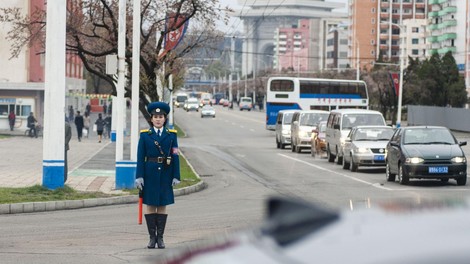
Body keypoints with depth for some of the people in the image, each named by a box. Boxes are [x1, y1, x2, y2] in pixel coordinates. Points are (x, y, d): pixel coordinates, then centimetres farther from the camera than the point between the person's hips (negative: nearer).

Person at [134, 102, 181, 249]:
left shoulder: (171, 135, 4)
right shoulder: (145, 135, 2)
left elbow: (175, 157, 2)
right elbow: (140, 157, -1)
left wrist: (176, 176, -4)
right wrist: (139, 176, -8)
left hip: (165, 175, 1)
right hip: (150, 174, -1)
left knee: (163, 205, 4)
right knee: (150, 205, 2)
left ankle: (160, 237, 9)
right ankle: (152, 237, 8)